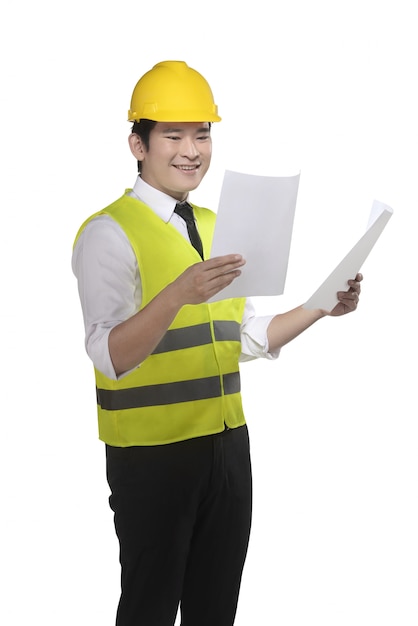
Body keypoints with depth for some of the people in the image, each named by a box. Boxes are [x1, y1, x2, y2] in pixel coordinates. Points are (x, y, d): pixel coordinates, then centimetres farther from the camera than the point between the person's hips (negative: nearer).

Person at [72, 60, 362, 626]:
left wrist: (323, 306, 6)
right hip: (151, 451, -7)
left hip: (227, 442, 7)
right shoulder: (109, 233, -12)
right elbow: (110, 357, -24)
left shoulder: (215, 228, 13)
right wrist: (178, 294, -38)